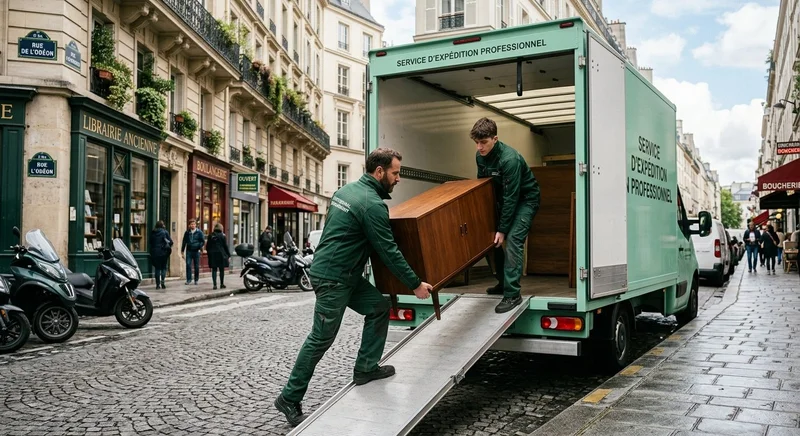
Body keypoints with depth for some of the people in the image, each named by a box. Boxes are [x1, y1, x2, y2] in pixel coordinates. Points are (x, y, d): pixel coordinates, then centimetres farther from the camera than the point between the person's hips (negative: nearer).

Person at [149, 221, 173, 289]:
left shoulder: (152, 233, 4)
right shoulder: (165, 232, -5)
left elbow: (150, 242, 8)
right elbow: (170, 242, -6)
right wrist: (168, 247, 12)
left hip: (154, 252, 3)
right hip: (163, 252, -2)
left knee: (157, 268, 8)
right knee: (163, 268, 7)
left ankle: (158, 284, 7)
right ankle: (162, 282, -9)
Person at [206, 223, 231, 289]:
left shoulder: (211, 236, 6)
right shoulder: (223, 236, -4)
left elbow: (207, 247, 9)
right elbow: (226, 246, -4)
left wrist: (209, 254, 20)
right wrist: (229, 255, 1)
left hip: (212, 255, 3)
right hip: (221, 254, -3)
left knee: (214, 270, 4)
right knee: (221, 270, 7)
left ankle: (215, 284, -2)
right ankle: (222, 284, 12)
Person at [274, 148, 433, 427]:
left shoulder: (349, 189, 9)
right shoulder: (373, 204, -20)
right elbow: (389, 252, -18)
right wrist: (415, 284, -9)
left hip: (343, 273, 10)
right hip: (332, 278, -10)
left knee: (379, 307, 10)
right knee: (321, 338, -1)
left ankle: (365, 368, 15)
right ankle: (289, 398, 10)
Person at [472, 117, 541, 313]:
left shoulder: (510, 159, -32)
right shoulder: (480, 155, -9)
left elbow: (511, 197, -29)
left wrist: (502, 230, -25)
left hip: (525, 199, -8)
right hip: (503, 199, 8)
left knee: (513, 240, -21)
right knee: (491, 239, 5)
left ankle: (512, 294, -19)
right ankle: (503, 282, 21)